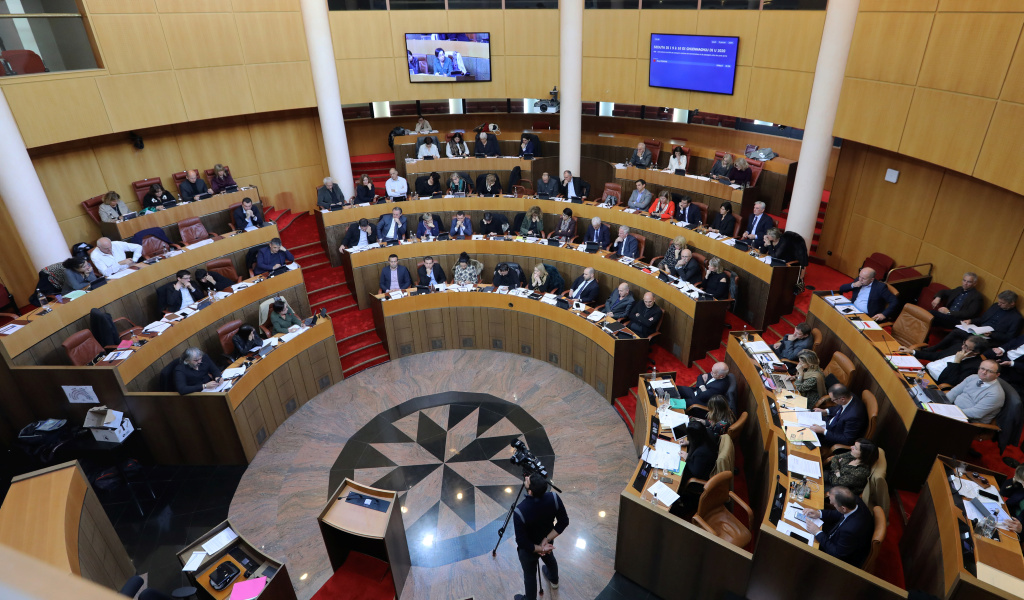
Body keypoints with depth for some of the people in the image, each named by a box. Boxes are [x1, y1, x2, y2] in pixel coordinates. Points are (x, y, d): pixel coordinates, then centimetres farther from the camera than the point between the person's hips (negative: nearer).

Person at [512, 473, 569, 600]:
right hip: (548, 543, 5)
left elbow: (522, 543, -30)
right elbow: (564, 522, -16)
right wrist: (547, 540, -15)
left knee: (530, 575, 25)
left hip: (529, 549, -4)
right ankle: (554, 580, 67)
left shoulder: (519, 511, -41)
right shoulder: (554, 498, -29)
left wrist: (541, 549, -15)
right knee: (549, 558, 37)